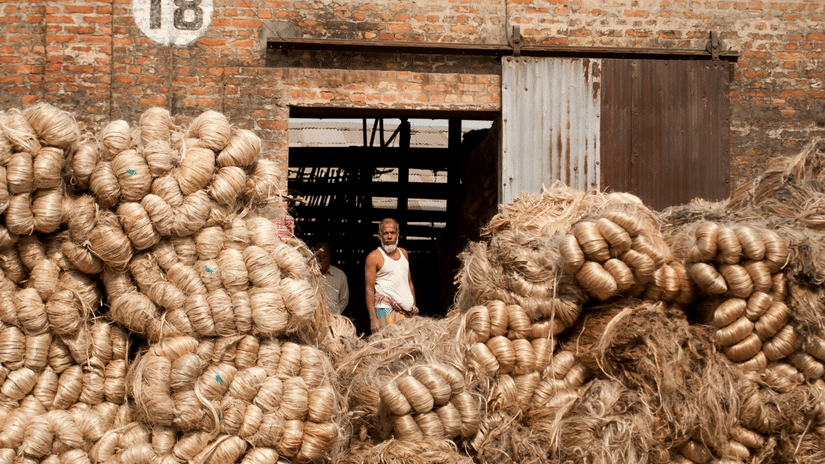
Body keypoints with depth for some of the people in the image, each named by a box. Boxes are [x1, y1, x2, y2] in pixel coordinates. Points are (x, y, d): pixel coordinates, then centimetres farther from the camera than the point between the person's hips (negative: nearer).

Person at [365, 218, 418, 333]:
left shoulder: (403, 253, 19)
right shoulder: (374, 257, -1)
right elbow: (369, 289, -5)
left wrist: (414, 306, 16)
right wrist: (373, 319, -13)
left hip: (406, 309, 5)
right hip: (385, 306, -5)